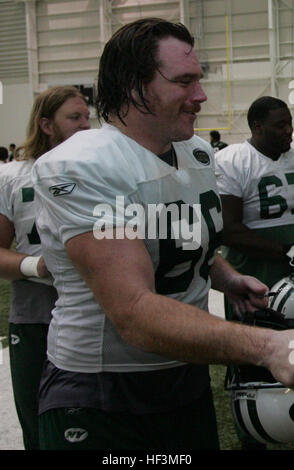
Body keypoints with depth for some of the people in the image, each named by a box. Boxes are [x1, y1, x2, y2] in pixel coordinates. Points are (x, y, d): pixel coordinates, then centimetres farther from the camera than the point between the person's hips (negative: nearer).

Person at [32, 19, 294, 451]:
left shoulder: (198, 153, 5)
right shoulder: (76, 169, -22)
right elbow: (136, 315, -32)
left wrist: (226, 277, 2)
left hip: (188, 380, 7)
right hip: (98, 404, -7)